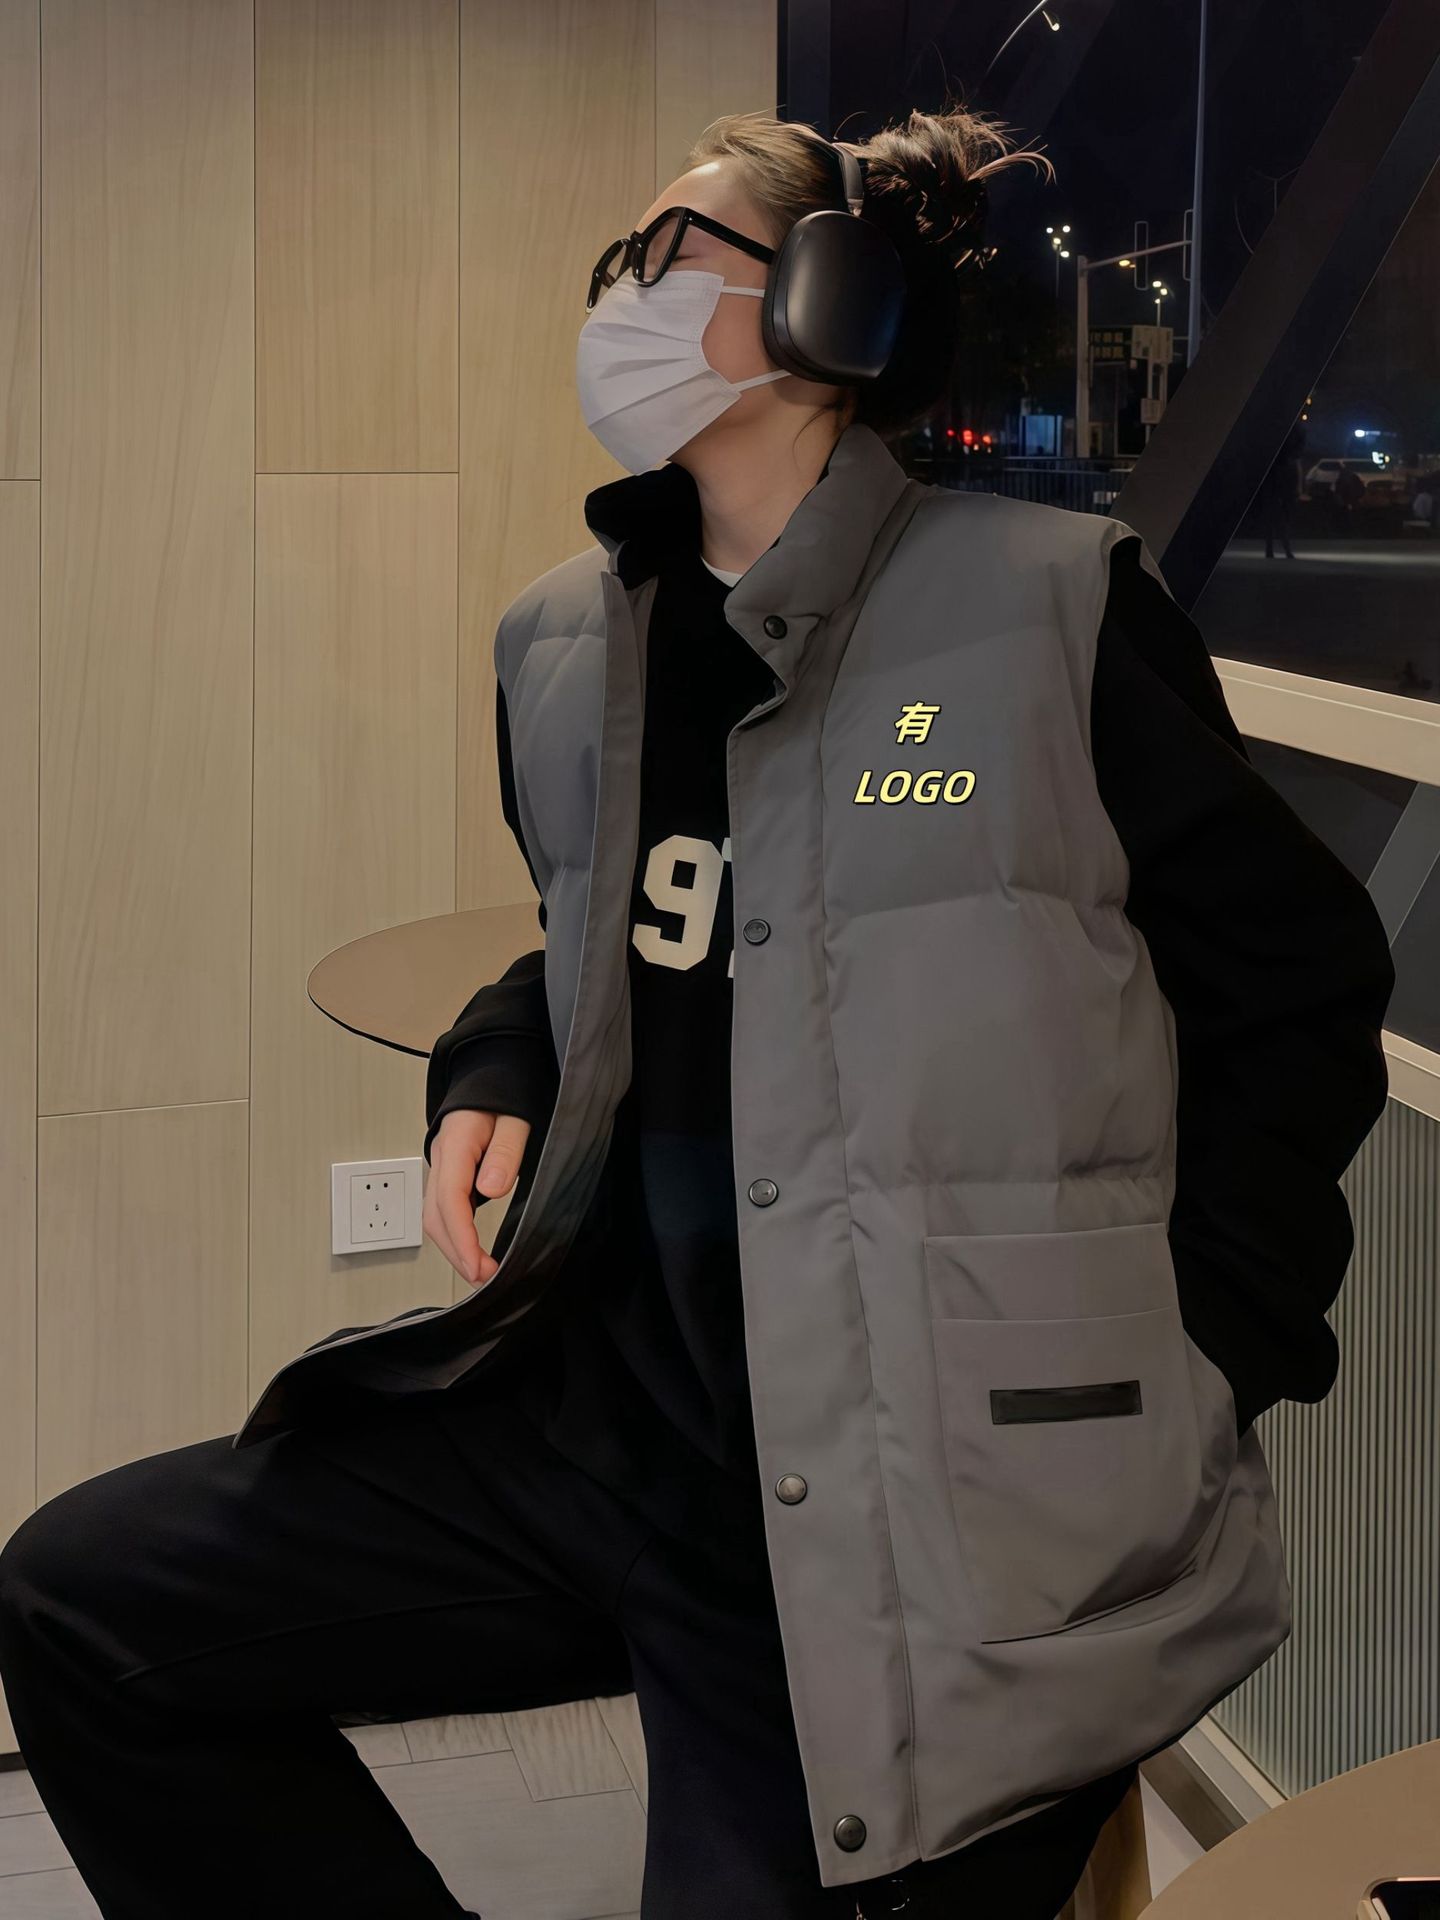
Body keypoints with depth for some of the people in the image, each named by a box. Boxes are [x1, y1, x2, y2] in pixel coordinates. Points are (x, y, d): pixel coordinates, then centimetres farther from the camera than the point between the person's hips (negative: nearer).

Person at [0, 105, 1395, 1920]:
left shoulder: (1044, 611, -11)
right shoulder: (572, 643, 9)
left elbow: (1301, 990, -3)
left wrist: (1193, 1352, -8)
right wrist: (492, 1080, 5)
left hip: (882, 1534, -6)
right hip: (602, 1414, 7)